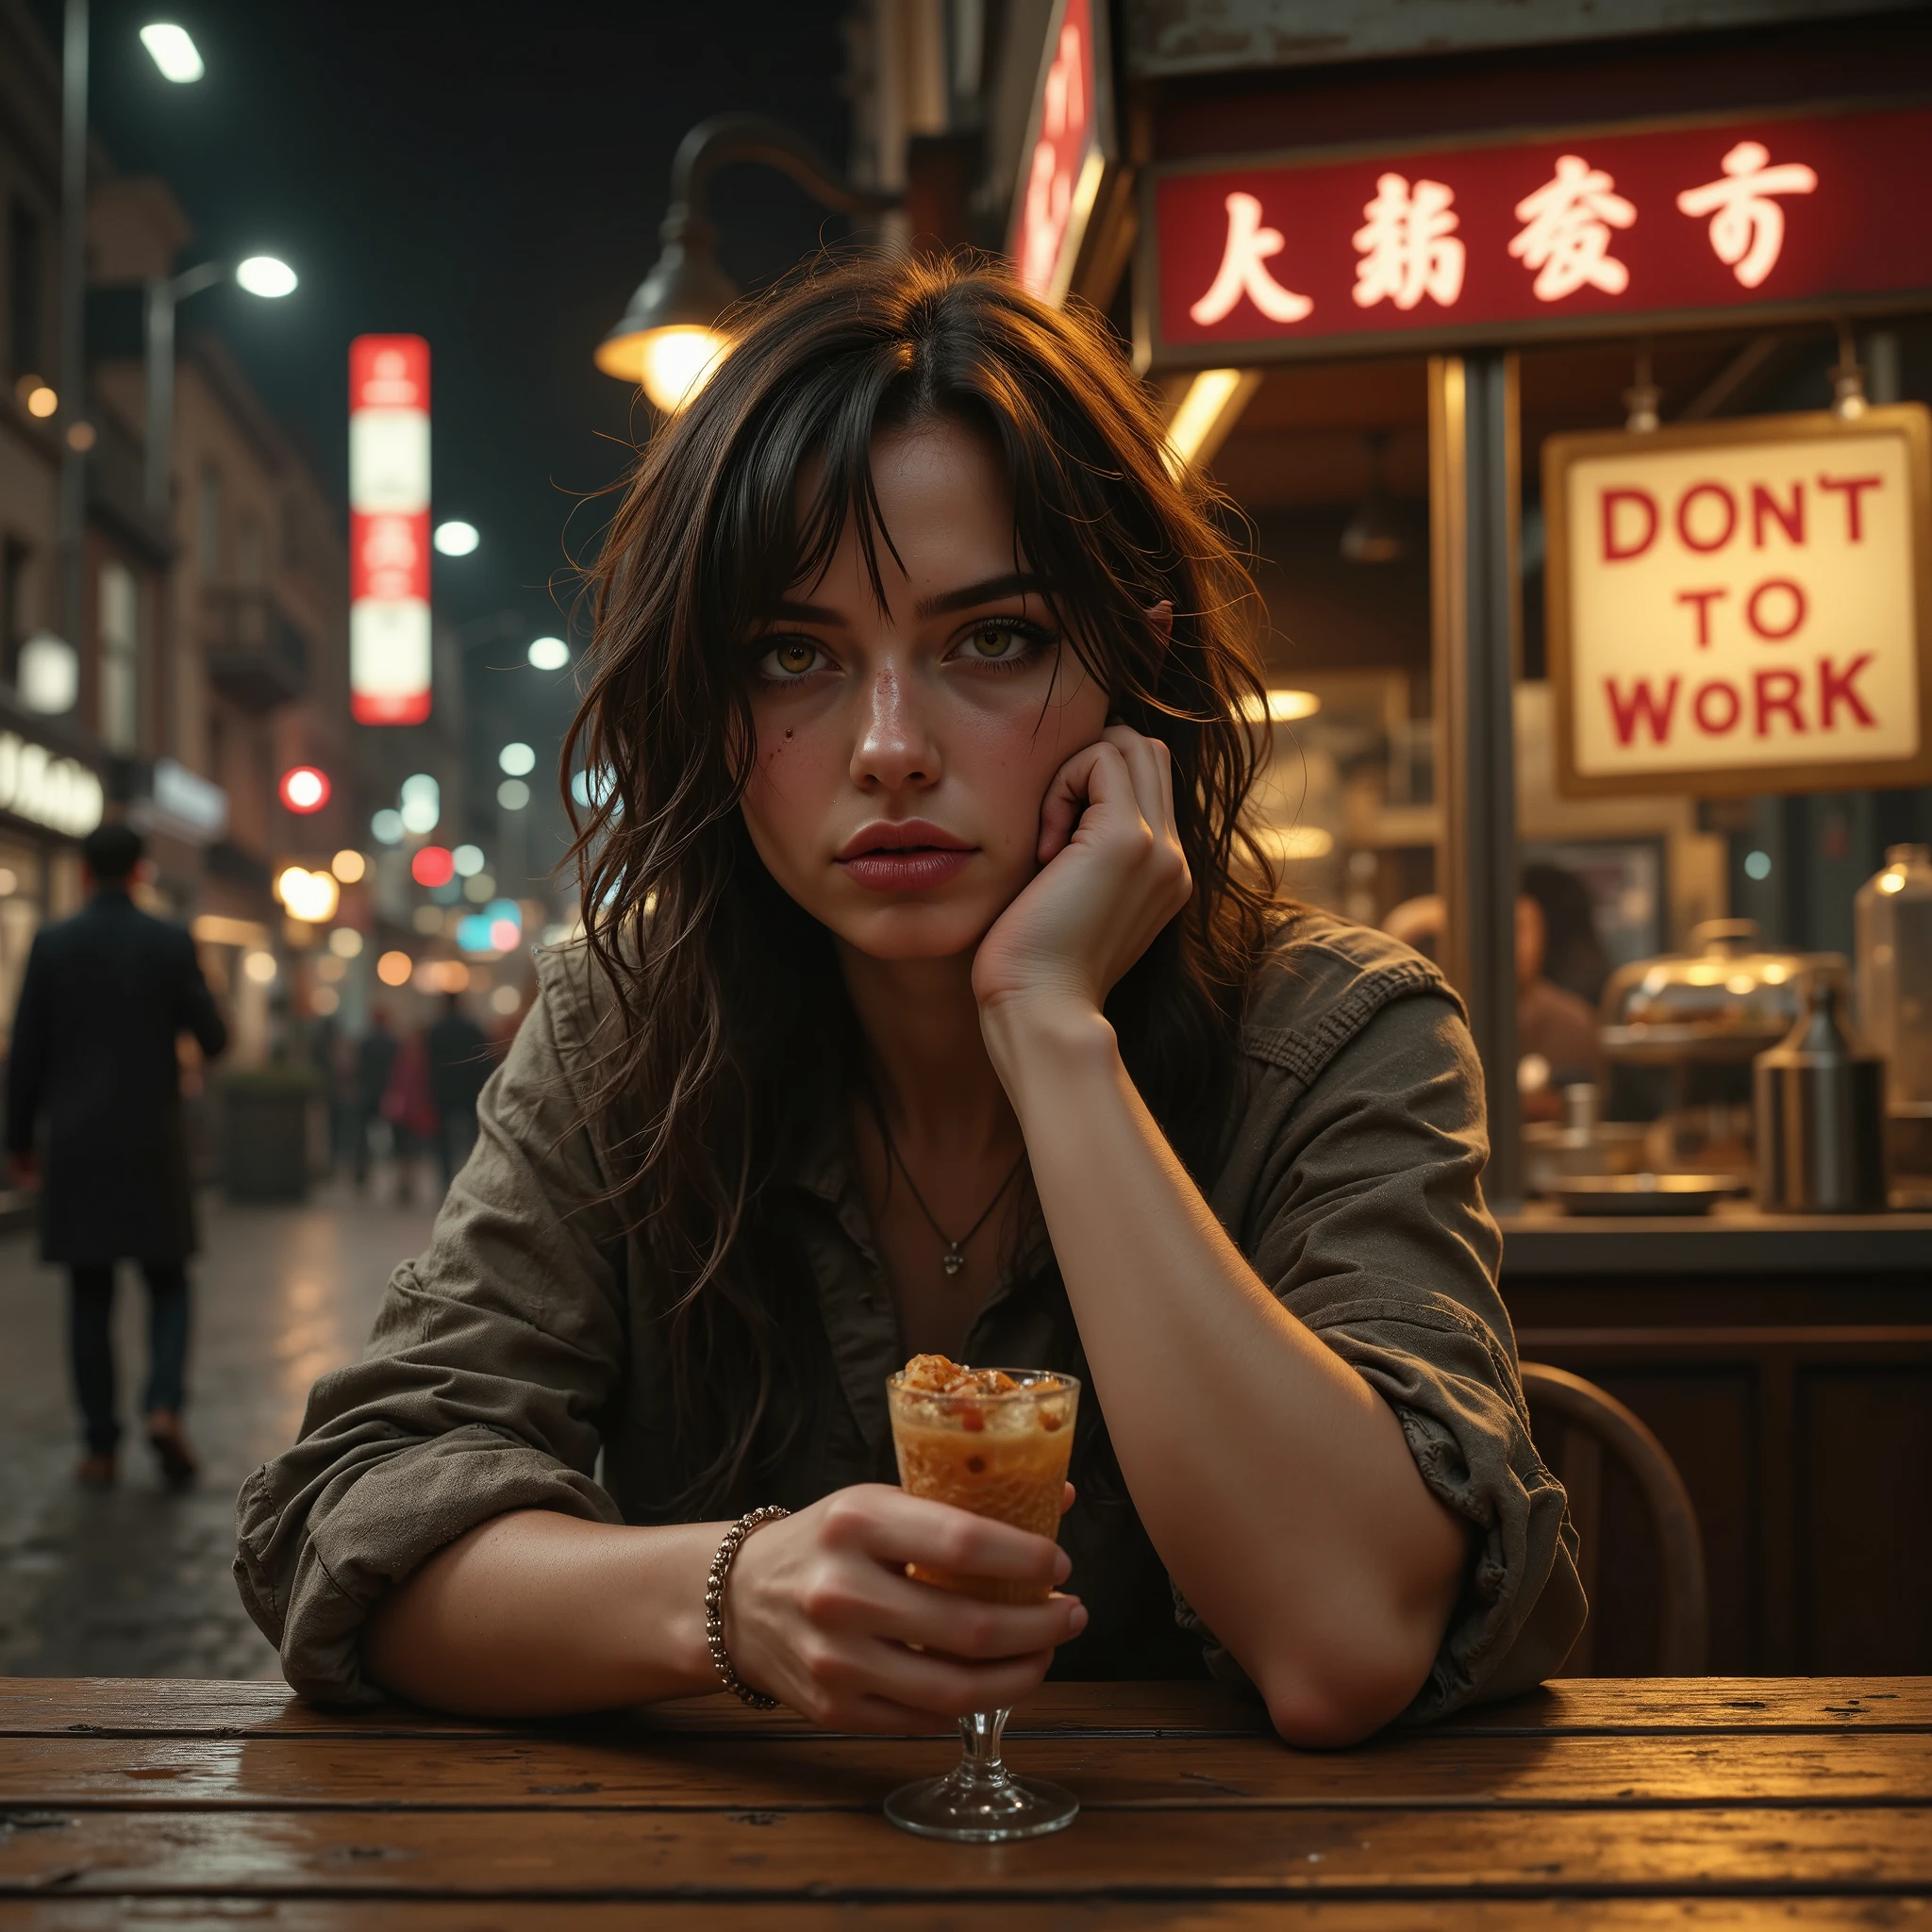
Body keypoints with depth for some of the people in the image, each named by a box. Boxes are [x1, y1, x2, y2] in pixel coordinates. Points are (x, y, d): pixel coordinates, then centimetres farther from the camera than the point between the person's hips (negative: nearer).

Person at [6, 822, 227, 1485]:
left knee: (90, 1300, 7)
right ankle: (164, 1407, -11)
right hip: (153, 1145, 0)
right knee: (168, 1288, 11)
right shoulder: (172, 943, -2)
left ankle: (101, 1448, 9)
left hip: (78, 1146, 1)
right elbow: (213, 1041, 0)